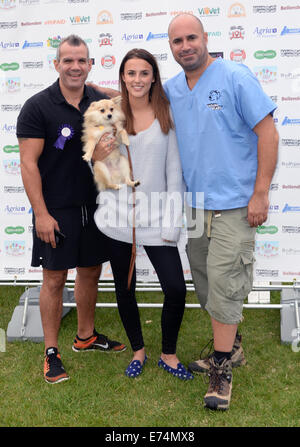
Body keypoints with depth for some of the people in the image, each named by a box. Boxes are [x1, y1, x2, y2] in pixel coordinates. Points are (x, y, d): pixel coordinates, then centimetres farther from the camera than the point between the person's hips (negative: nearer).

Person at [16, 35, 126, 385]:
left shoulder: (101, 103, 6)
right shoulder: (37, 107, -8)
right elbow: (29, 163, -11)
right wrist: (41, 213, -16)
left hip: (95, 206, 5)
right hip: (56, 211, -5)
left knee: (91, 272, 15)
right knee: (54, 279, 3)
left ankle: (86, 337, 34)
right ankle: (51, 352, 17)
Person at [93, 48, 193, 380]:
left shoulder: (166, 115, 0)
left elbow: (174, 171, -1)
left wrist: (171, 223, -8)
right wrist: (98, 156, -10)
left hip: (155, 215, -1)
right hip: (118, 215, 2)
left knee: (176, 290, -5)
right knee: (124, 288, 11)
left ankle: (168, 354, 21)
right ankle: (138, 351, 34)